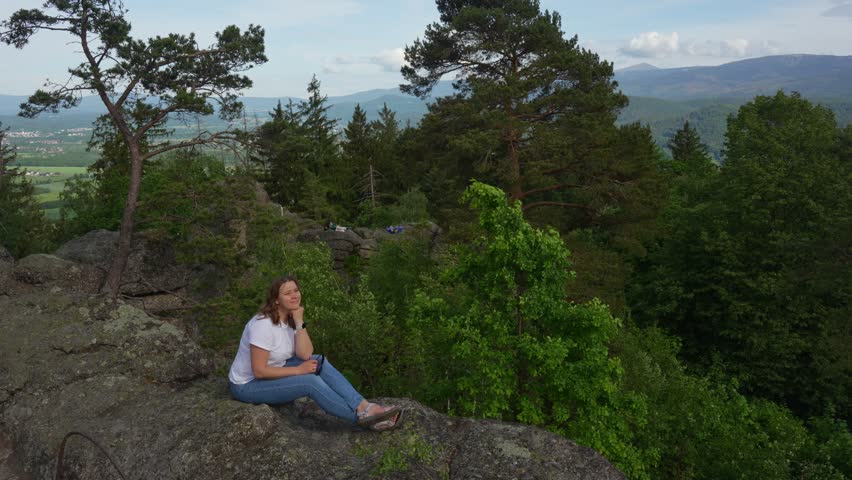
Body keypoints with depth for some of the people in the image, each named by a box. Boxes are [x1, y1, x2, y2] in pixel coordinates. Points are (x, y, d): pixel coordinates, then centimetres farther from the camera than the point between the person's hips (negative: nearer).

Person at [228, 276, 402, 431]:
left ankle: (365, 407, -16)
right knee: (311, 382, -24)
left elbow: (305, 355, -12)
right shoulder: (264, 324, -27)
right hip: (248, 385, -8)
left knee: (319, 362, -9)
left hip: (272, 371, 8)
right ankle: (362, 418, -15)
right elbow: (259, 371, -27)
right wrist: (298, 370, -20)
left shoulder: (290, 318, -2)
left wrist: (299, 322, -20)